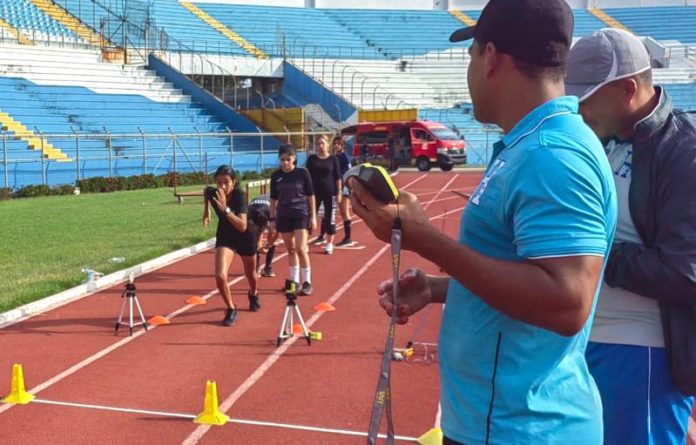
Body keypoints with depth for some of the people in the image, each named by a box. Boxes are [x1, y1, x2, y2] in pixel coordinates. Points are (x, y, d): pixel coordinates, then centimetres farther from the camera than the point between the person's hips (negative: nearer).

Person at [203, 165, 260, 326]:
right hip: (224, 237, 2)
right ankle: (231, 309, 5)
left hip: (245, 238, -1)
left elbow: (242, 227, -41)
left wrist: (225, 209, -49)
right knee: (220, 276, -19)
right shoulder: (212, 193, -23)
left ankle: (253, 295, 56)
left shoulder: (239, 195, -32)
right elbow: (206, 190, 5)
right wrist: (207, 211, 6)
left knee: (250, 274, 22)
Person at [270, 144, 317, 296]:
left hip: (301, 214, -3)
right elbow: (273, 199, 10)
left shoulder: (302, 173, -6)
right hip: (283, 216, 3)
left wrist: (313, 216, -2)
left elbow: (311, 196, -1)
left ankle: (307, 282, 0)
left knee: (301, 248, -11)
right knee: (290, 249, 9)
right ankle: (294, 280, 21)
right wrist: (272, 218, 8)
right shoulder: (276, 176, 2)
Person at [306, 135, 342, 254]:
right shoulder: (311, 159, 2)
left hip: (330, 192, -1)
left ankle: (329, 243, 13)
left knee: (330, 218, 4)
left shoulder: (333, 159, 0)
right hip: (315, 192, 1)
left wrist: (339, 192, -4)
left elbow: (338, 177, 0)